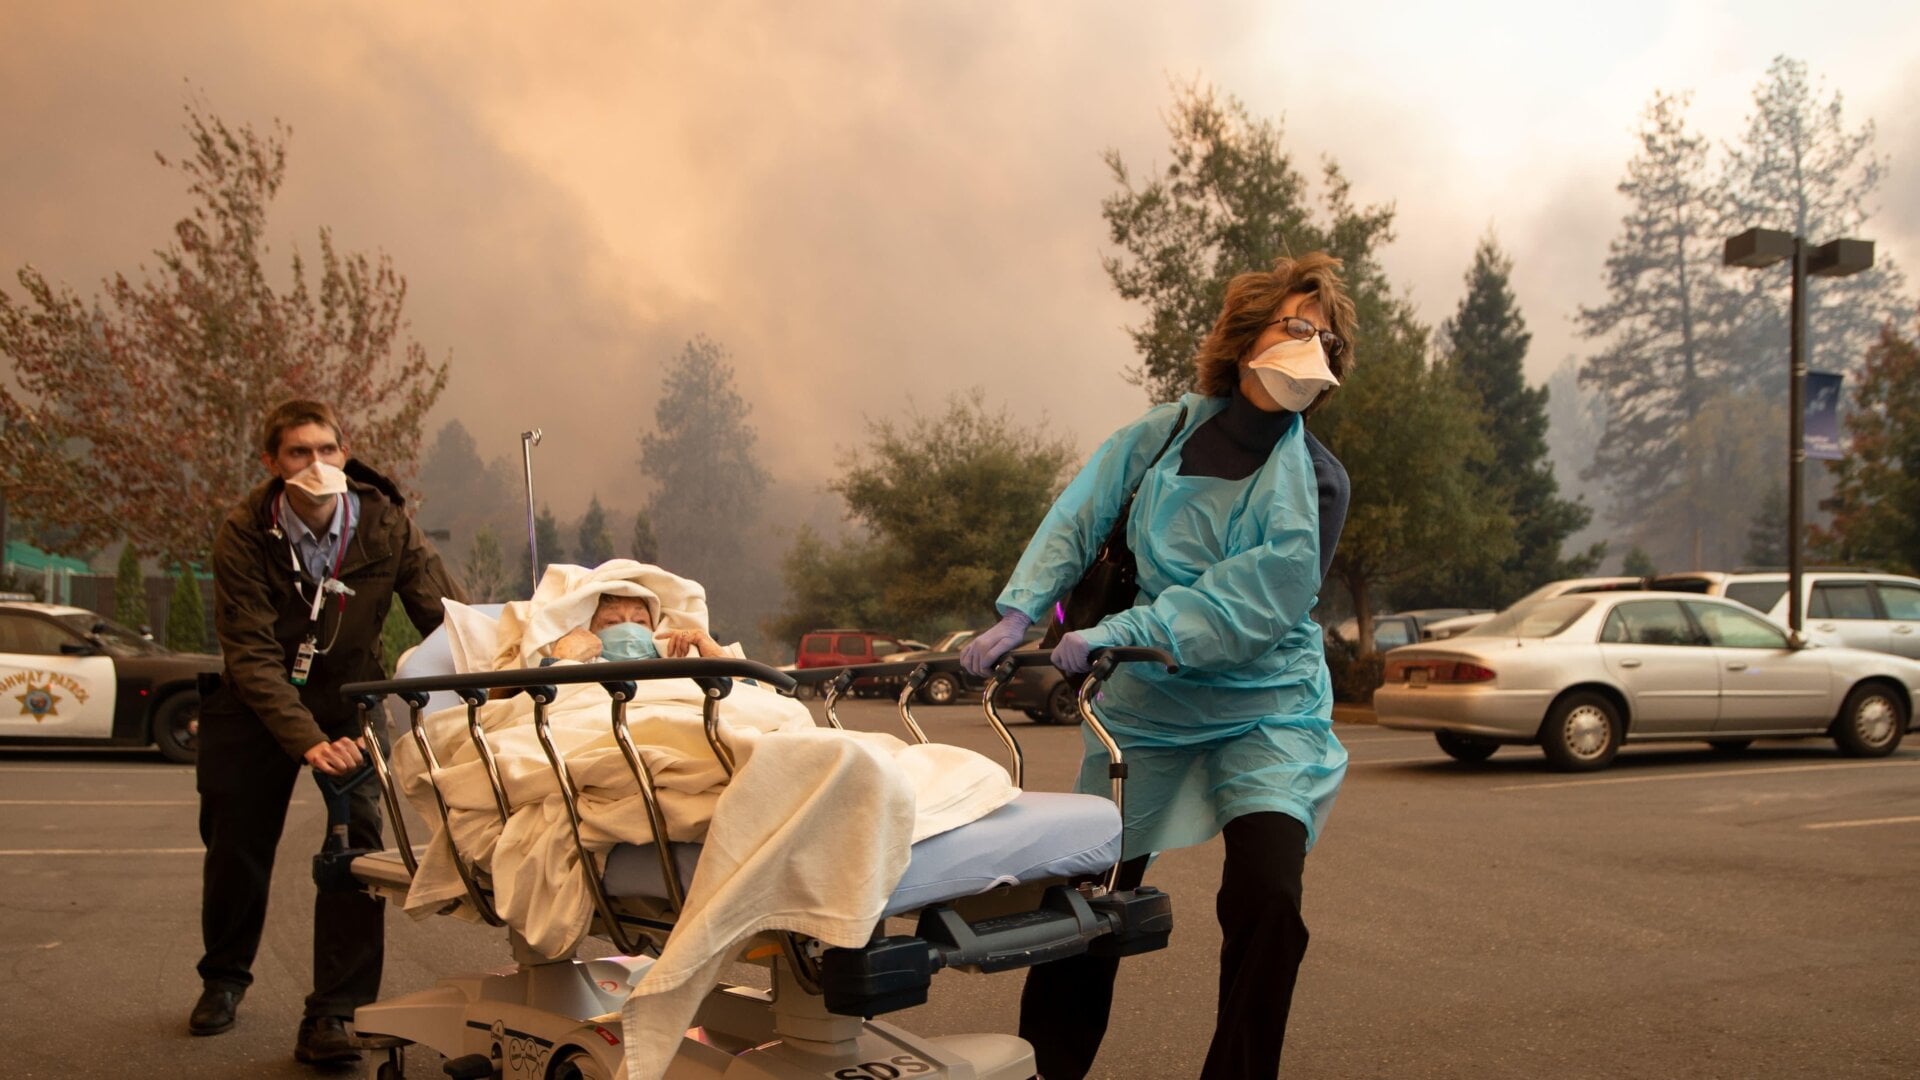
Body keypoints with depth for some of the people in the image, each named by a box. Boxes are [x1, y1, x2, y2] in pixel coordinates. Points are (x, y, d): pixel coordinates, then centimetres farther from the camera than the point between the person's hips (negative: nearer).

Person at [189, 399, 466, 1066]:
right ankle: (224, 977, 39)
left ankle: (332, 1016, -8)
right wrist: (307, 742, -39)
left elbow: (448, 618, -18)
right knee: (237, 843, 10)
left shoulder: (385, 524, -18)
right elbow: (252, 655, -25)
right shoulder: (244, 535, -21)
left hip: (348, 698, 0)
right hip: (259, 706, 0)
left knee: (358, 841, -17)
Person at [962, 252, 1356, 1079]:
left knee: (1266, 900, -18)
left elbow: (1254, 603, -19)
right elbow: (1080, 516, 0)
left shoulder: (1313, 482, -8)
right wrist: (1019, 613, -13)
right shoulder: (1169, 432, -1)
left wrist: (1119, 632, -27)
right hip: (1147, 706, 2)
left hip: (1264, 711, -1)